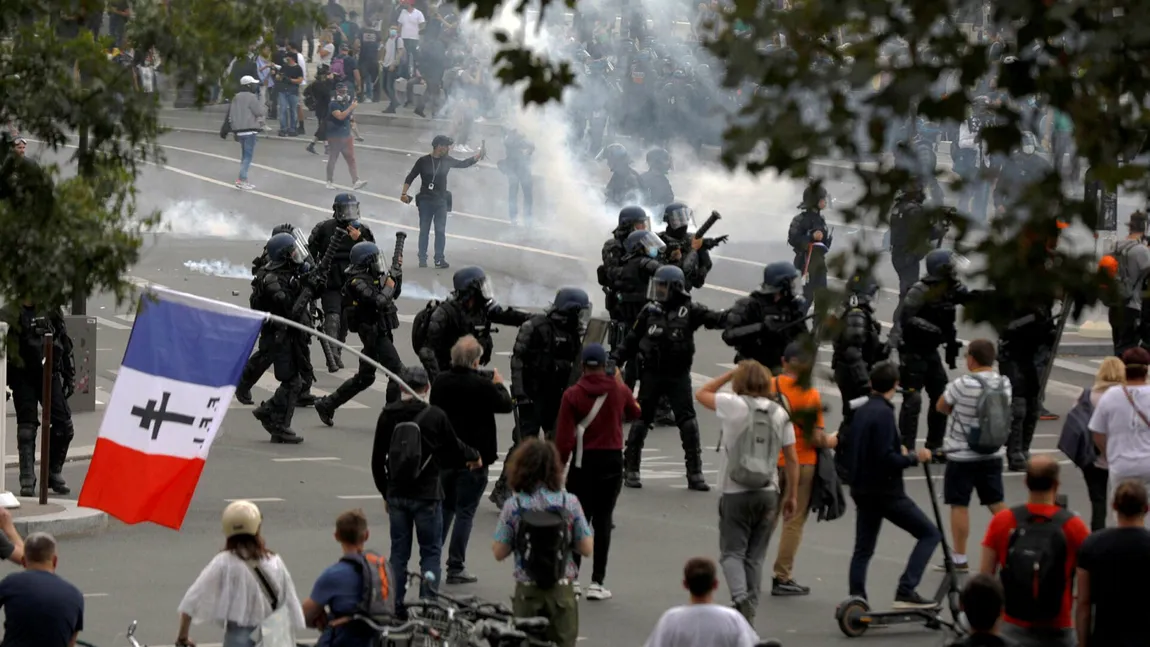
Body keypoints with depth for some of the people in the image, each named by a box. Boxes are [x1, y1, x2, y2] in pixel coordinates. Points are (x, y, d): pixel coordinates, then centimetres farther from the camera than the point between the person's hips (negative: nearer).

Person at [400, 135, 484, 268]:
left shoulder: (447, 161, 6)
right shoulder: (423, 161, -3)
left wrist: (478, 156, 1)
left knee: (440, 231, -4)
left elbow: (463, 164, 13)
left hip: (441, 201, 2)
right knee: (424, 230, 0)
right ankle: (422, 259, 5)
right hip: (425, 200, -2)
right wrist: (404, 193, -12)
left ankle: (439, 259, -2)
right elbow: (410, 178, -2)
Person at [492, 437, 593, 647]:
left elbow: (499, 553, -5)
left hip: (527, 592, 0)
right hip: (561, 590, 0)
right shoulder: (569, 503, -6)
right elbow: (587, 549, -3)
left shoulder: (513, 506, -7)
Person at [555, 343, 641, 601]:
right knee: (603, 521, 5)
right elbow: (635, 413, 20)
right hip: (612, 460, 1)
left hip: (583, 461, -1)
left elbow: (563, 437, -9)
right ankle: (597, 582, 2)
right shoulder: (619, 391, -2)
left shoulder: (572, 395, -8)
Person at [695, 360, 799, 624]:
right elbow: (791, 458, 4)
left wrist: (732, 373, 11)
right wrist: (792, 494, 13)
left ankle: (741, 597, -23)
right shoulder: (780, 413, 2)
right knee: (755, 557, 11)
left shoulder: (734, 405, -9)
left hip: (735, 493, -3)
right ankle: (749, 611, 12)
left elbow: (701, 394, 8)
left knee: (732, 552, 2)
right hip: (767, 494, 3)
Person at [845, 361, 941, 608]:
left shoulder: (860, 412, 9)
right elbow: (886, 458, -23)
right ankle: (906, 592, -13)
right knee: (930, 534, -2)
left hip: (862, 491, 8)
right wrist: (914, 457, -9)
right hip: (886, 492, -8)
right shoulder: (883, 414, -16)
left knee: (863, 549, 14)